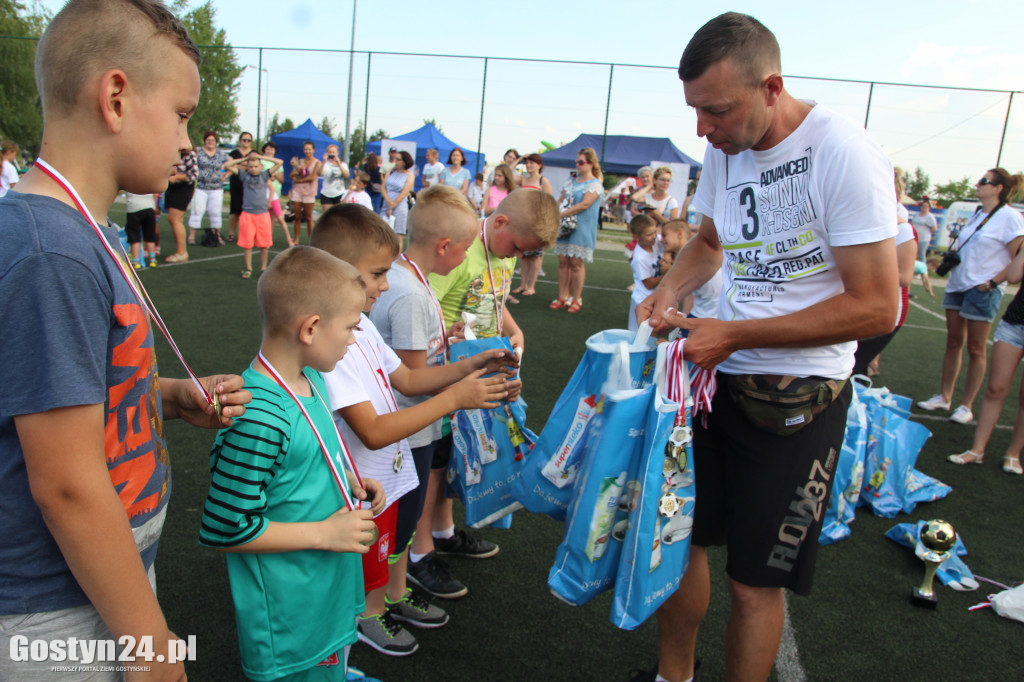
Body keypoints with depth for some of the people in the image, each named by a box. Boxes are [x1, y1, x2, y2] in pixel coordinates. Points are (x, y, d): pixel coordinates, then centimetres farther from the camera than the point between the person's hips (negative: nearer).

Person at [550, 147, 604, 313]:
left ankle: (576, 299, 3)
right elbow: (560, 201, 16)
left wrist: (561, 214, -20)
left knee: (577, 262, -4)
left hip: (582, 229, -6)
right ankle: (563, 297, 10)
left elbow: (584, 205, -17)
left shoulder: (595, 184, -5)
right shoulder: (571, 182, 16)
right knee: (563, 261, 4)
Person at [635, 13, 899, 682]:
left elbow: (876, 307, -18)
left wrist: (734, 335, -19)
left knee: (756, 580, 5)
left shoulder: (844, 153, -18)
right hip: (715, 375, 6)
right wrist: (667, 292, 0)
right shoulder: (725, 149, 3)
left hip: (799, 394, -6)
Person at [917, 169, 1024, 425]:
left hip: (983, 290, -7)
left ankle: (966, 406, 8)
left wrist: (992, 282, -17)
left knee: (976, 349, 1)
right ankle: (945, 396, 18)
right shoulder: (977, 214, 13)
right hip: (958, 284, 7)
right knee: (953, 342, 10)